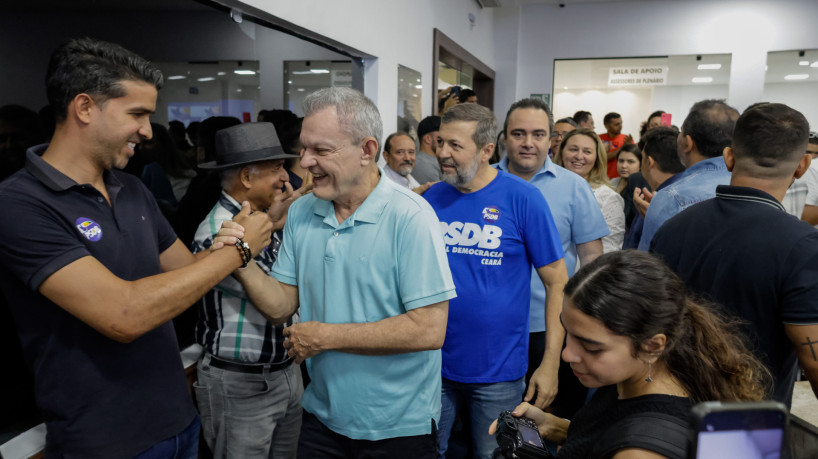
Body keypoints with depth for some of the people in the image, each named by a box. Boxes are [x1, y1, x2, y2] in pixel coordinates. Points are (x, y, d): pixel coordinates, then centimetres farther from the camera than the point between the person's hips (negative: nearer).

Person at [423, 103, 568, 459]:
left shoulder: (523, 198, -11)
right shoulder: (430, 199, -1)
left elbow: (558, 283, -8)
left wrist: (551, 363, -11)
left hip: (498, 372, -3)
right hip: (432, 364, 3)